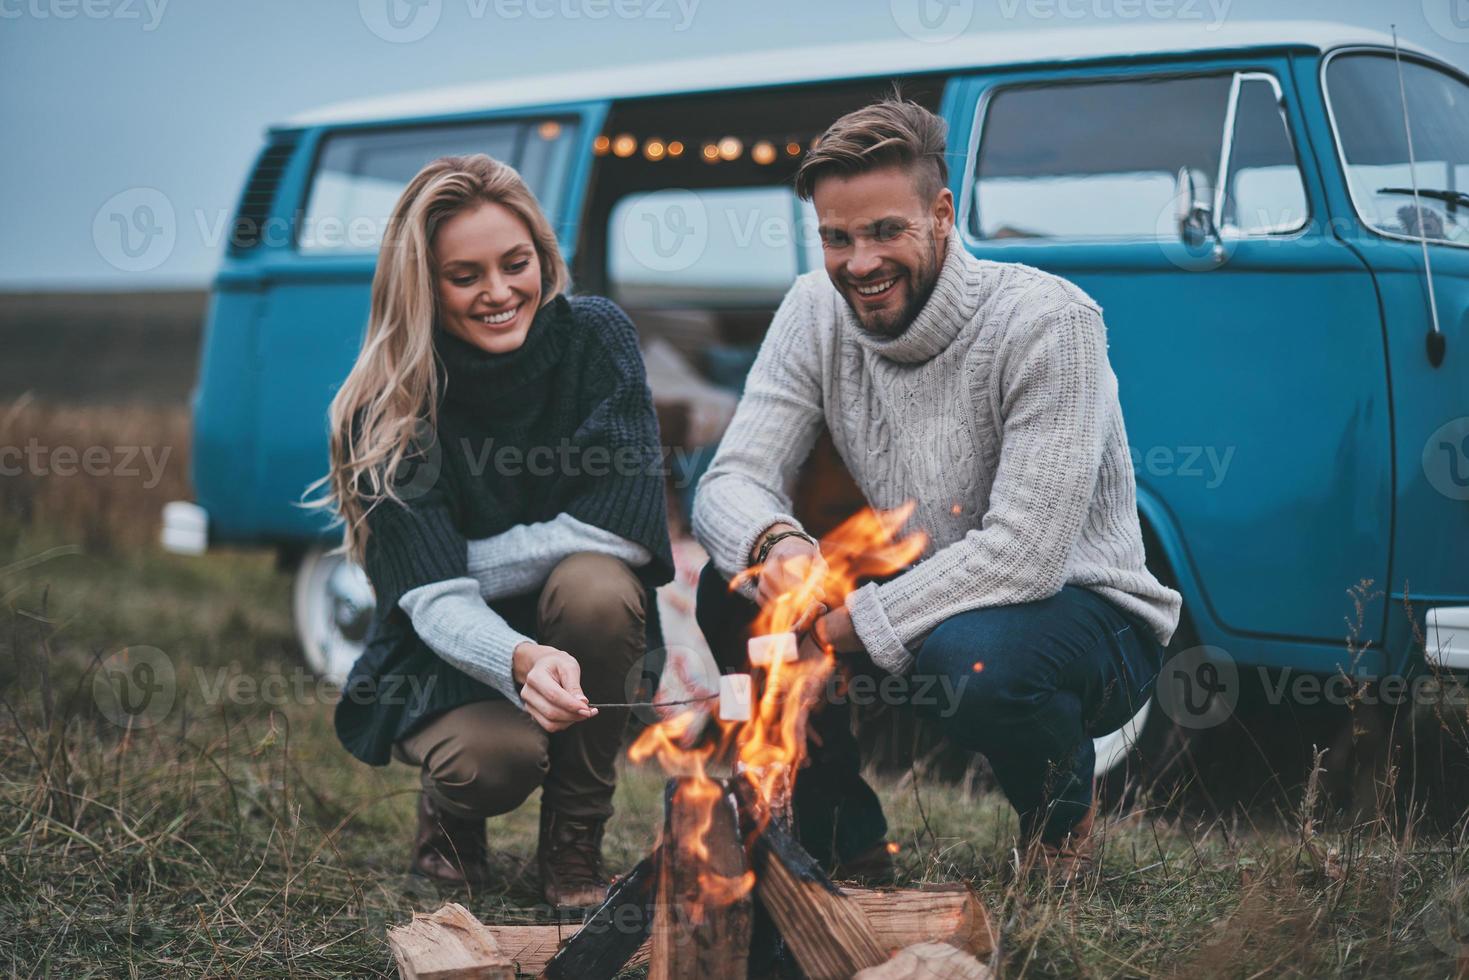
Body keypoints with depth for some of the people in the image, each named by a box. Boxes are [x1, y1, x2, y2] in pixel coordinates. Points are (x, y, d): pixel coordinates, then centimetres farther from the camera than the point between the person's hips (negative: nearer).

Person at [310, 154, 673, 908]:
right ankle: (449, 815, 8)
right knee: (497, 755, -33)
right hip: (443, 662, -1)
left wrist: (463, 561, -20)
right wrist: (518, 661, -49)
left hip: (576, 637, 2)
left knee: (594, 584, -32)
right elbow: (433, 597, -28)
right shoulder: (385, 410, -18)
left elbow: (627, 527, -22)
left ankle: (573, 845, -10)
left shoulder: (596, 338, -14)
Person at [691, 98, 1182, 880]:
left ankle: (1060, 813, -1)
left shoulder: (1047, 322, -23)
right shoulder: (816, 312, -5)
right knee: (733, 589, -16)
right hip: (918, 595, 5)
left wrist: (845, 630, -30)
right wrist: (773, 545, -35)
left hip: (1087, 614, -5)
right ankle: (844, 839, 4)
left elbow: (1025, 556, -29)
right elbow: (729, 483, -10)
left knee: (970, 656, -38)